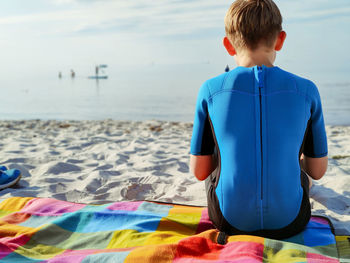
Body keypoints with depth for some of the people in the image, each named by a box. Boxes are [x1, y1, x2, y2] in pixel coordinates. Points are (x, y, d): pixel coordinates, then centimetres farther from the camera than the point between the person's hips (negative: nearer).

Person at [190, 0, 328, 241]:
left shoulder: (210, 90, -11)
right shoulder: (306, 90, -9)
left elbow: (199, 171, -4)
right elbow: (318, 171, 0)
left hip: (230, 221, 0)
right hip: (289, 223, 1)